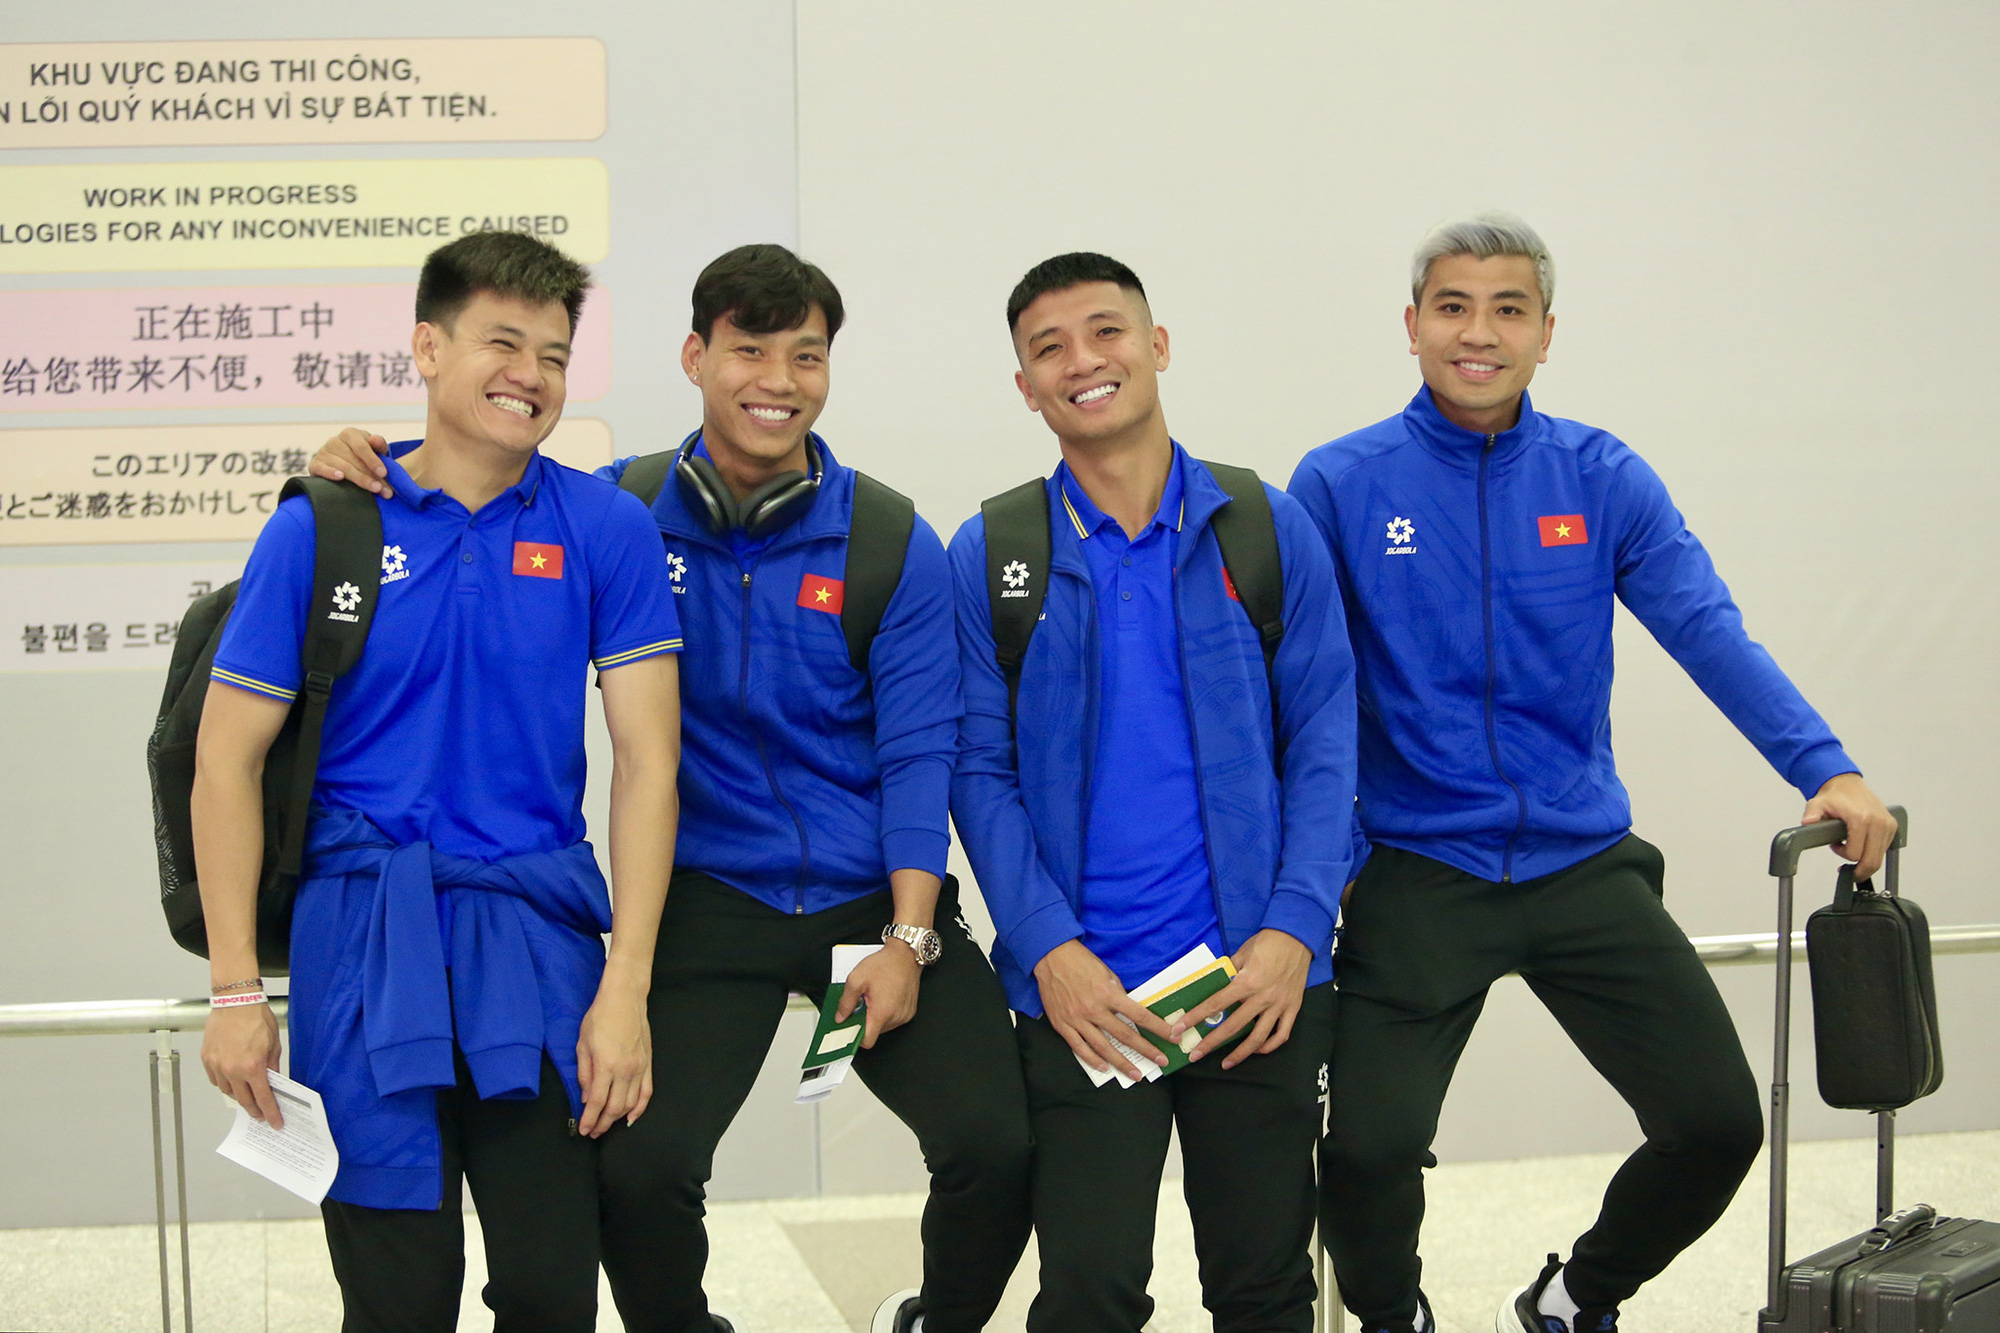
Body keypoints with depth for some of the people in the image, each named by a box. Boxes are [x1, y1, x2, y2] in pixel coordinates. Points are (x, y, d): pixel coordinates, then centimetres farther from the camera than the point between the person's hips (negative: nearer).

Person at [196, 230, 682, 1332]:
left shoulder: (607, 528, 2)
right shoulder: (319, 529, 1)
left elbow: (646, 758, 0)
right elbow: (226, 758, 3)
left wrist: (625, 990, -8)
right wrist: (235, 993, -3)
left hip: (536, 930, 1)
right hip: (365, 931, -1)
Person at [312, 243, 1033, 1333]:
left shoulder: (892, 545, 2)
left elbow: (918, 753, -1)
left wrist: (906, 938, -11)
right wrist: (359, 467, -8)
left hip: (875, 895, 0)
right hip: (709, 903, 0)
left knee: (996, 1148, -16)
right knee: (639, 1167, -20)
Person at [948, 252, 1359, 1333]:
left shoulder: (1268, 531, 4)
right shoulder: (989, 556, 3)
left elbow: (1323, 742, 3)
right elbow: (981, 770, 1)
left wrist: (1294, 930, -9)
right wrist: (1048, 949, -11)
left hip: (1260, 977, 1)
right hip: (1081, 988, -1)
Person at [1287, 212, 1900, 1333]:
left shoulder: (1604, 479, 3)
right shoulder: (1341, 485, -2)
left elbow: (1711, 634, -7)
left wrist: (1826, 770, -21)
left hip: (1585, 864, 3)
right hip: (1418, 875, -2)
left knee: (1718, 1123, 1)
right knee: (1367, 1149, -14)